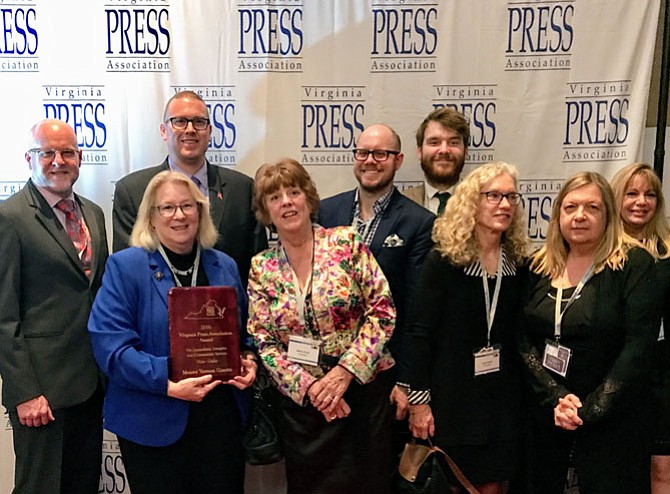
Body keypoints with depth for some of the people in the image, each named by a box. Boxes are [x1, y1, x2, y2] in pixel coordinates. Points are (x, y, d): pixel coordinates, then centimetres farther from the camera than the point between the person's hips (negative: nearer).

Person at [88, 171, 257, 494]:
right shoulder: (125, 266, -6)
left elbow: (243, 331, 18)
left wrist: (248, 361, -3)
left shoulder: (224, 267, 9)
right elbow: (110, 345, -14)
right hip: (154, 423, -4)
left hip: (222, 417, 4)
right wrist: (168, 383, -23)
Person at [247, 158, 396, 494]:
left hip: (364, 388, -1)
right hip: (299, 400, 2)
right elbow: (264, 342, 0)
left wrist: (345, 371, -16)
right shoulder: (261, 268, 2)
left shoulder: (346, 243, -5)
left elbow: (382, 310, -9)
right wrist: (307, 386, -12)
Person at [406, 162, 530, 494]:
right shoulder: (443, 261, -11)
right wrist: (418, 400, -13)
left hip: (503, 394, 4)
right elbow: (420, 333, -12)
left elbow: (519, 332, 8)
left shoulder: (518, 263, 2)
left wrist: (525, 391, 6)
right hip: (451, 395, -4)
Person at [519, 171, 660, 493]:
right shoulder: (540, 267, 3)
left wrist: (590, 409, -15)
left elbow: (638, 348, -14)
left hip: (611, 421, -3)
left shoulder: (634, 265, -8)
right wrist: (555, 397, -13)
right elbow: (523, 339, -1)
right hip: (544, 415, 4)